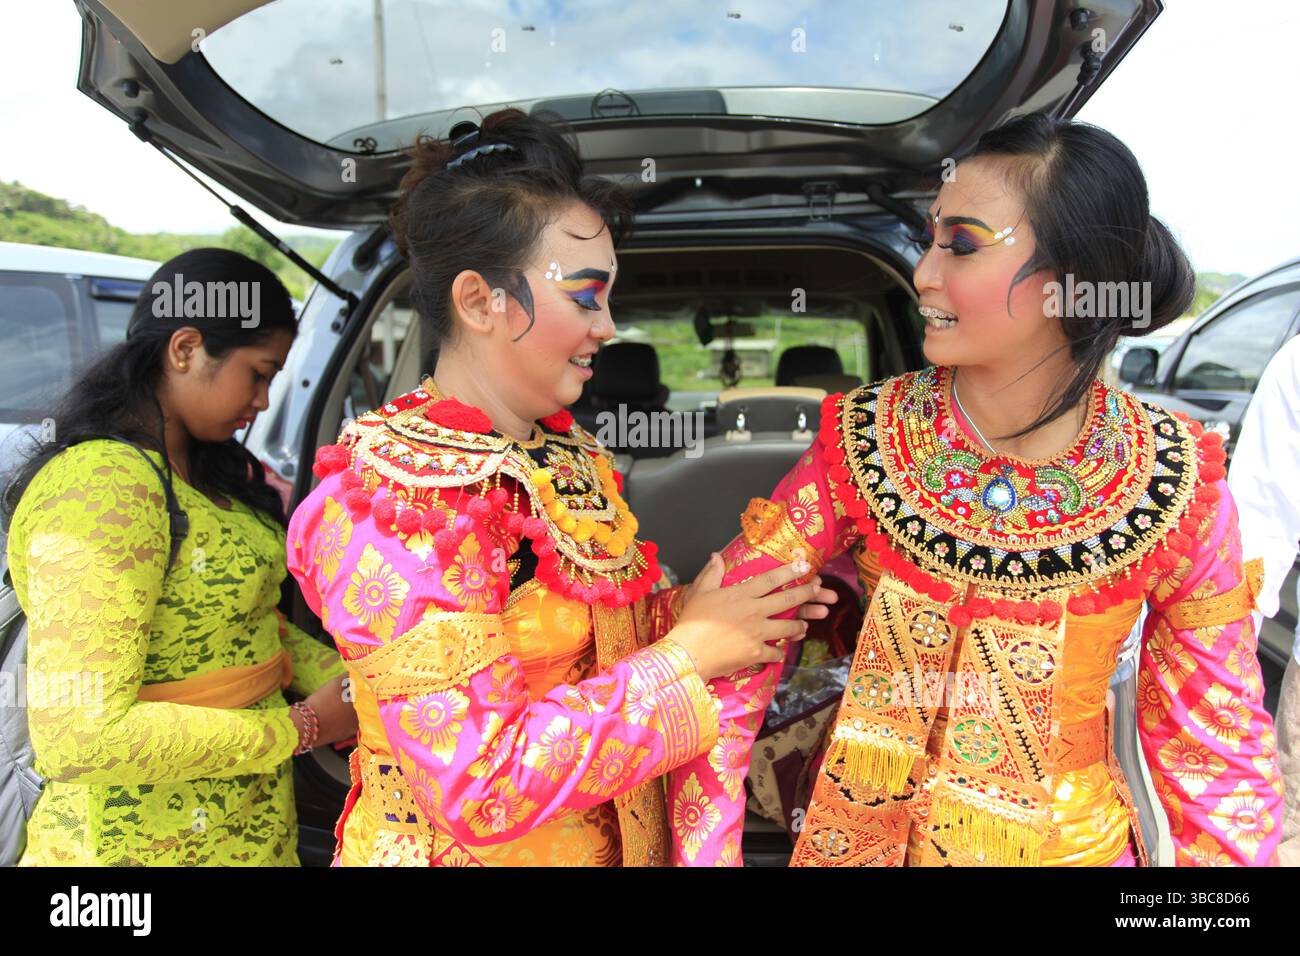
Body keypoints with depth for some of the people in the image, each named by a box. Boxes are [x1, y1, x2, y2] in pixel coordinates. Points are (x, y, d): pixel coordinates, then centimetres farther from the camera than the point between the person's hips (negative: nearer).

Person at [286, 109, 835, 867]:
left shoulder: (565, 456, 0)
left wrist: (698, 607, -10)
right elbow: (483, 787, -28)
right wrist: (686, 654, -24)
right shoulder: (389, 506, -25)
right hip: (463, 848, -7)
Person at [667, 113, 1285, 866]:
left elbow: (1218, 759, -7)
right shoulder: (863, 438, -17)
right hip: (861, 834, 1)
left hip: (1071, 843, 0)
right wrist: (706, 850, -18)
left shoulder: (1178, 486, -17)